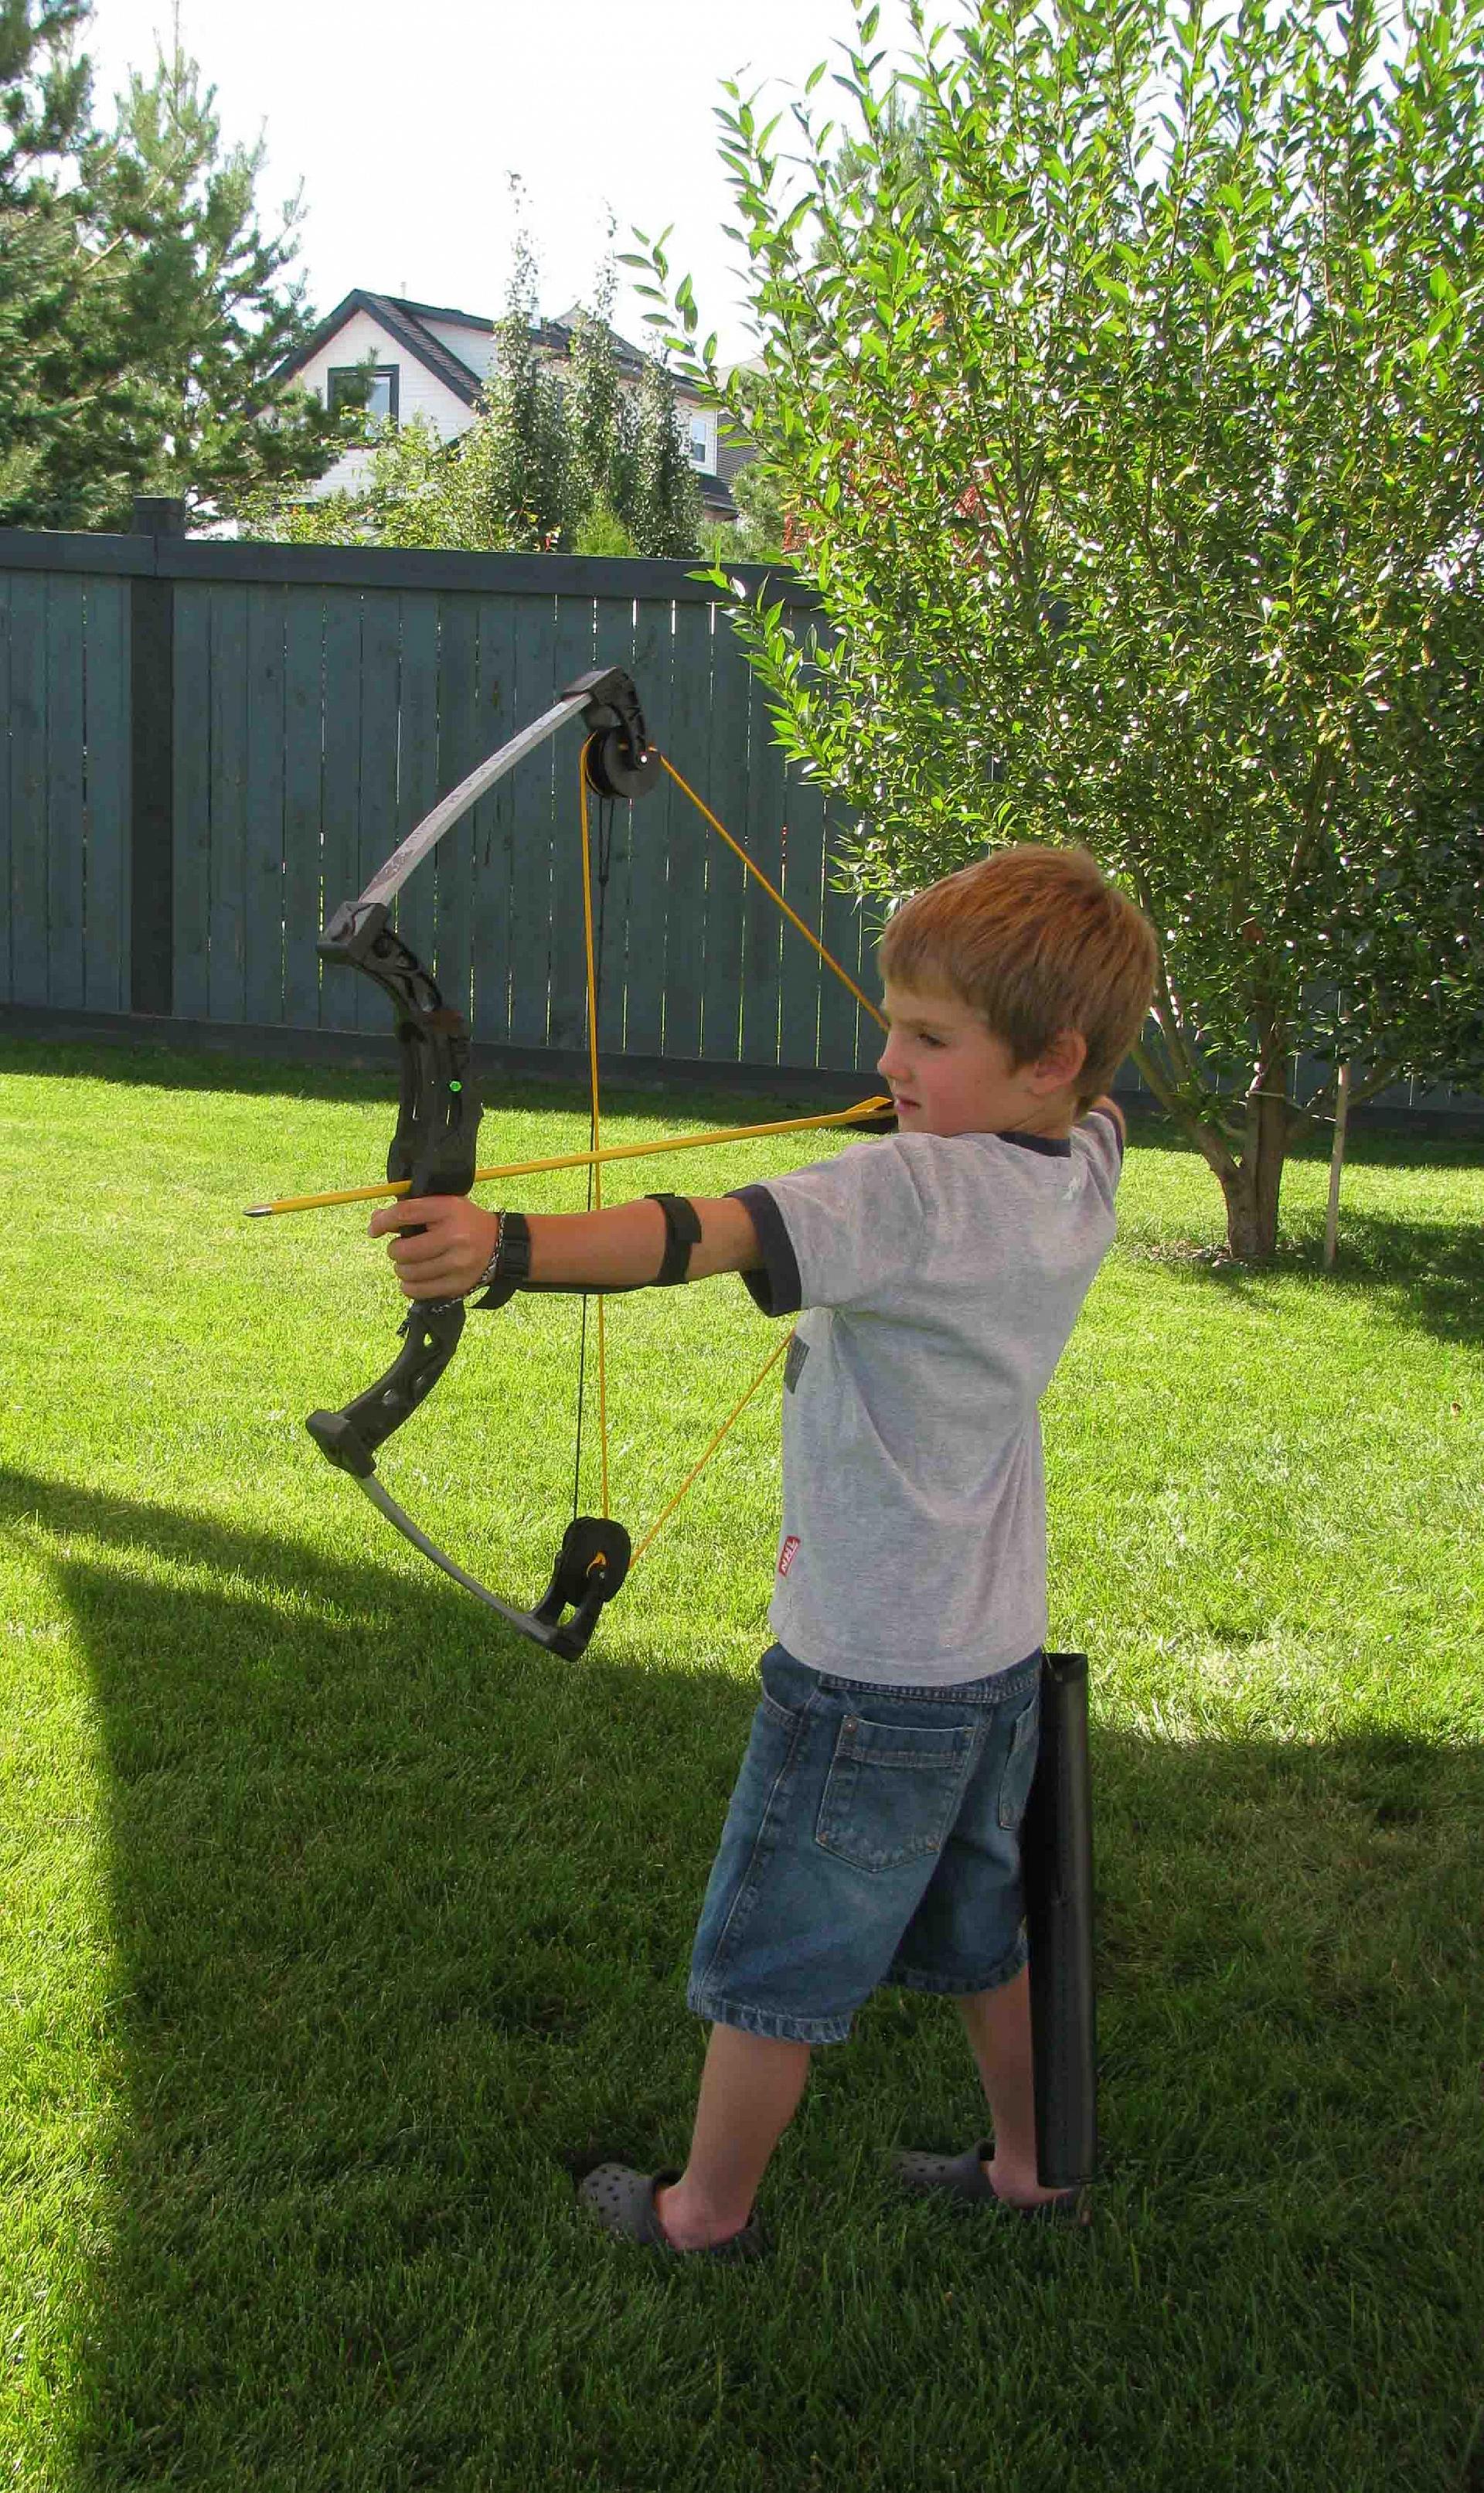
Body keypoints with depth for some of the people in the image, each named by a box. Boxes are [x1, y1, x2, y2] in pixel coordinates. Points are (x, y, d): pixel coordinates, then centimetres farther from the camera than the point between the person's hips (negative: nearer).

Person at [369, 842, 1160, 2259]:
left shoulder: (916, 1191, -27)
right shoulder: (1082, 1175, -2)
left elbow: (710, 1235, -43)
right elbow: (1099, 1107, 26)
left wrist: (506, 1247, -52)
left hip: (867, 1673, -8)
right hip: (996, 1660, 8)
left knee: (770, 1956, 11)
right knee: (979, 1932, 26)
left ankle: (709, 2210, 29)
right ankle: (1027, 2172, 42)